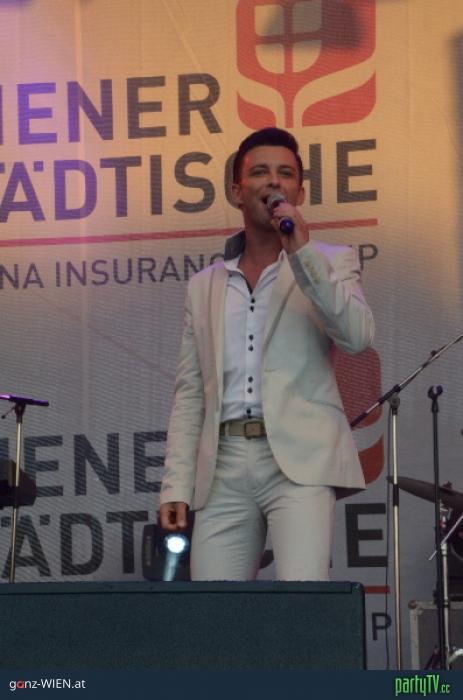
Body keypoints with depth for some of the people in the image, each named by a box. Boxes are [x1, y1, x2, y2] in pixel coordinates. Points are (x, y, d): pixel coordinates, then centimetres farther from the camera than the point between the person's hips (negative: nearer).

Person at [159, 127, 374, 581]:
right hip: (224, 466, 3)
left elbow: (357, 336, -7)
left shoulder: (331, 263, 12)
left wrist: (302, 252, -11)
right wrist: (175, 486, 8)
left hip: (299, 461, -3)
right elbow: (190, 394, 18)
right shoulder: (204, 287, 20)